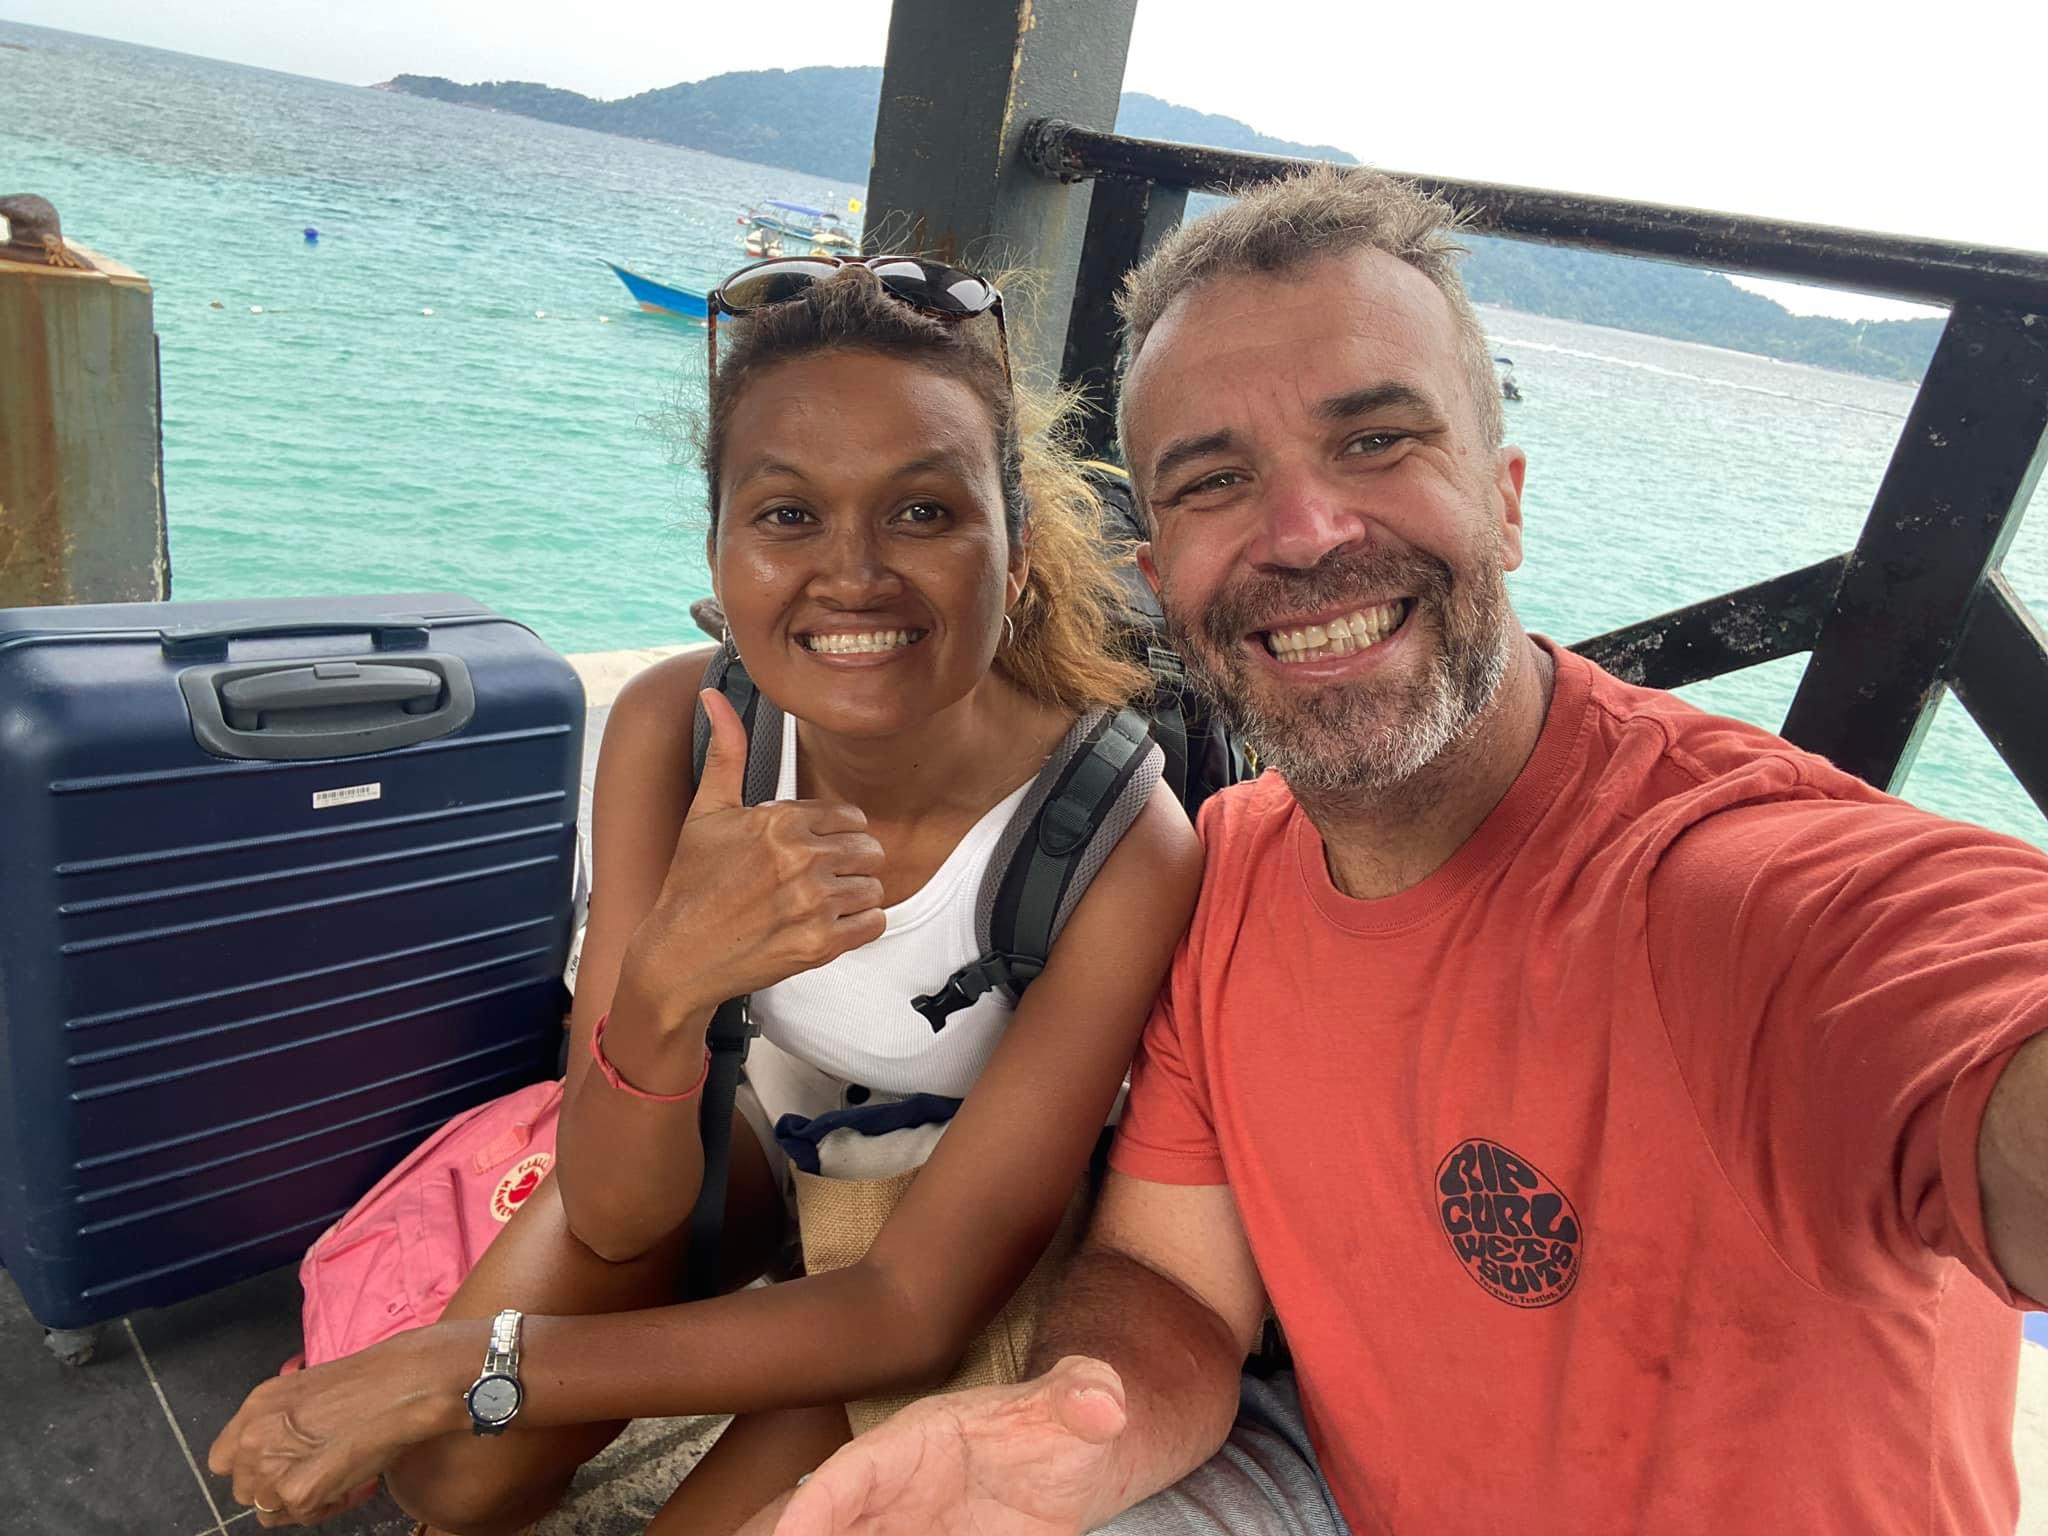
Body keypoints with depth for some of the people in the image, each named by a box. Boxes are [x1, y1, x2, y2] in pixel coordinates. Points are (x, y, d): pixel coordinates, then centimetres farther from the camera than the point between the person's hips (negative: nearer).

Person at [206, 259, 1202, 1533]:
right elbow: (614, 1217, -20)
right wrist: (662, 989, -42)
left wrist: (450, 1368, -28)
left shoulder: (1124, 844, -34)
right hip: (755, 1129, 2)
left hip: (969, 1215, -2)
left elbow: (919, 1307, -27)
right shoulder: (675, 728, -23)